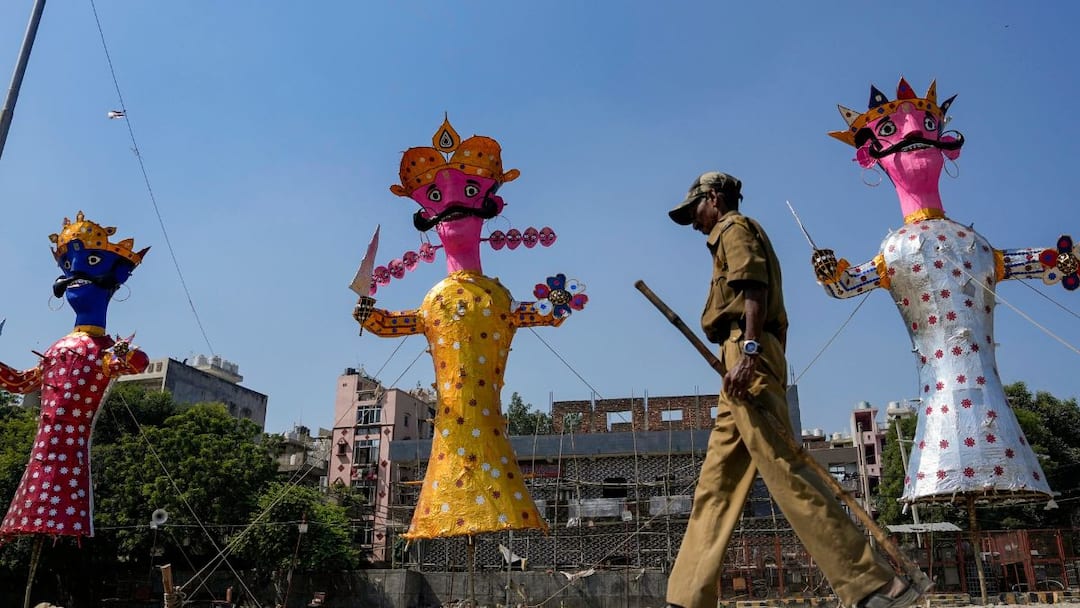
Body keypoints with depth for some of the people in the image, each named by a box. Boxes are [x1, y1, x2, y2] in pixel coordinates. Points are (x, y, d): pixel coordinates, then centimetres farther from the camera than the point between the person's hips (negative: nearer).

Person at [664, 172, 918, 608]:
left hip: (747, 354, -10)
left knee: (782, 469, -17)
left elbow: (754, 287, -13)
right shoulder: (737, 236, 31)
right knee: (715, 486, 4)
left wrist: (747, 351, -24)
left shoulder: (734, 227, 5)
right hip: (751, 362, 10)